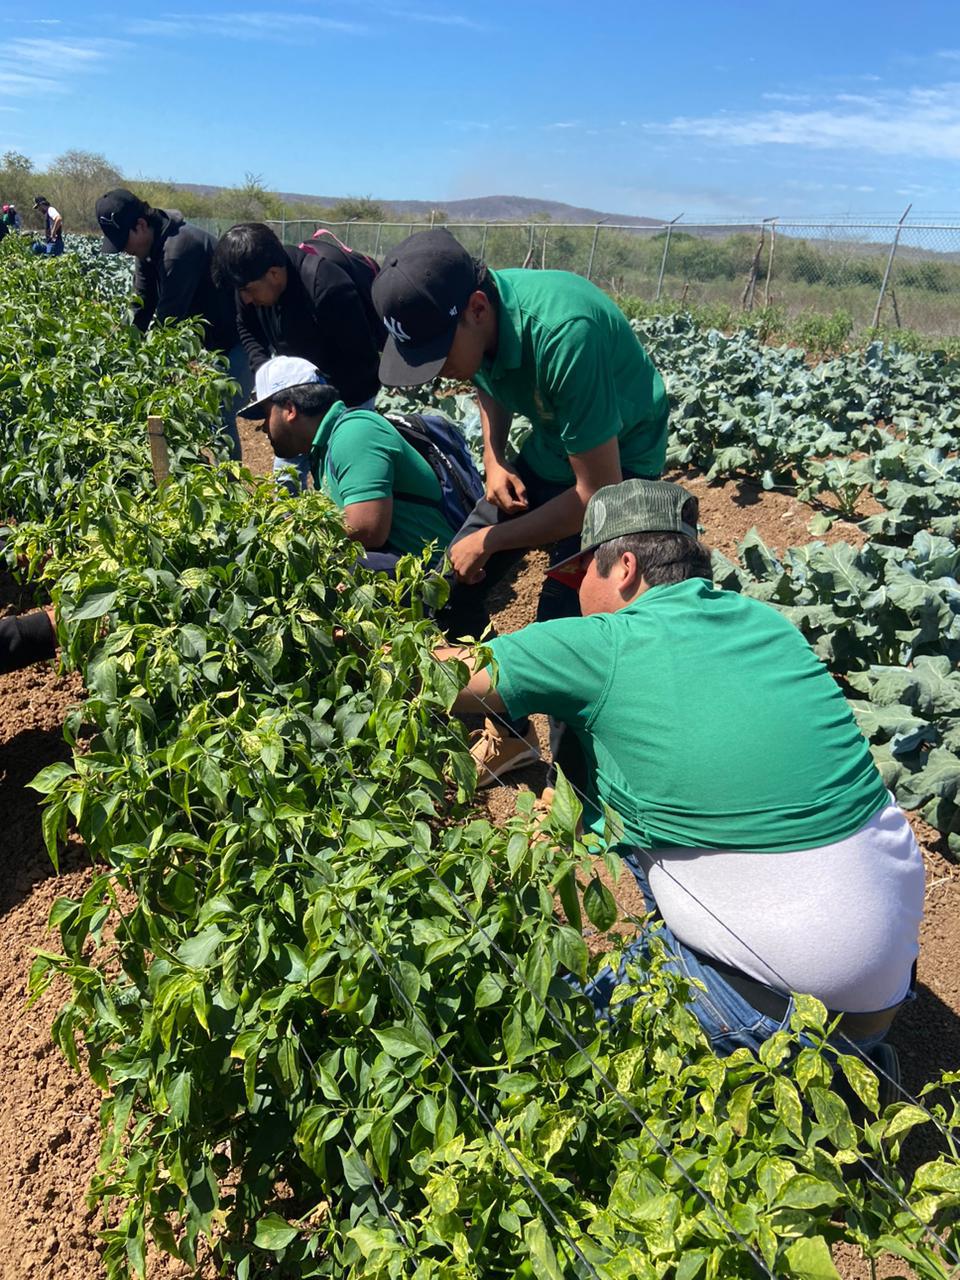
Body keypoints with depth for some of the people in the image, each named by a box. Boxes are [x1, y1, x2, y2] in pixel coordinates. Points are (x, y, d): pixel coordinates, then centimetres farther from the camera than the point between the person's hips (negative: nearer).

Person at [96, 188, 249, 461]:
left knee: (220, 417, -14)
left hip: (240, 339, -10)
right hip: (214, 340, 10)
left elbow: (168, 319, -28)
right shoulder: (149, 249, 3)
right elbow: (141, 311, 5)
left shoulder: (179, 248, -27)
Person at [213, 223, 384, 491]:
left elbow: (362, 361, -28)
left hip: (348, 396, -7)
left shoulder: (329, 288, -34)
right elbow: (247, 330, 8)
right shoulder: (254, 280, -12)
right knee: (286, 471, 12)